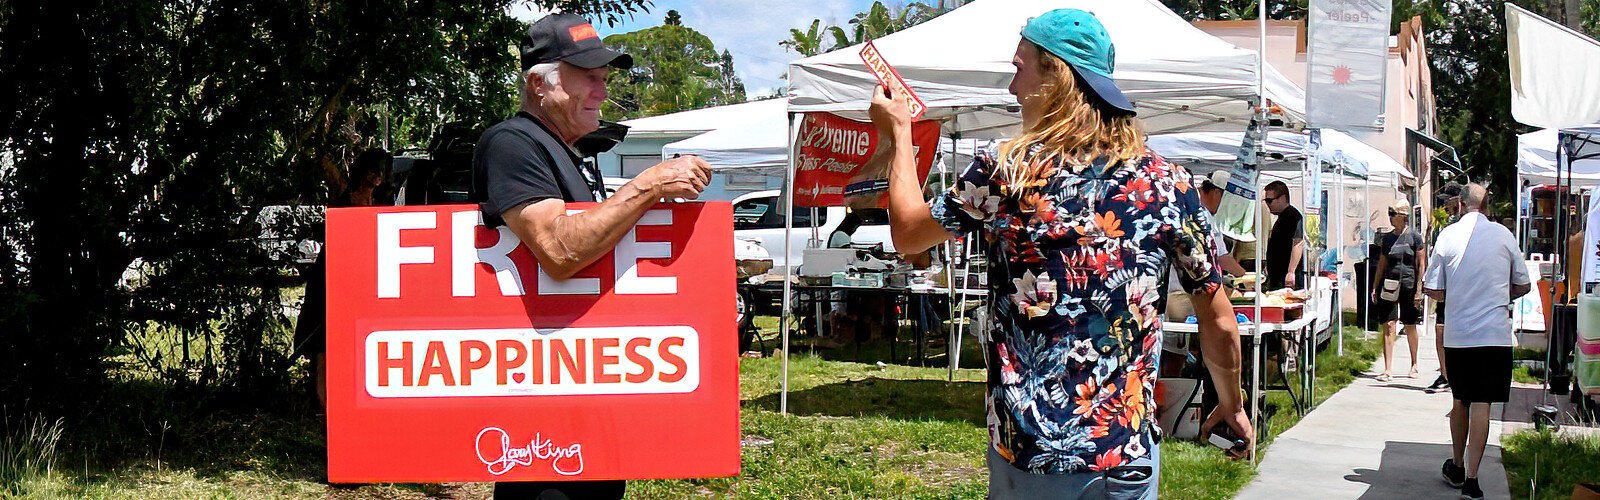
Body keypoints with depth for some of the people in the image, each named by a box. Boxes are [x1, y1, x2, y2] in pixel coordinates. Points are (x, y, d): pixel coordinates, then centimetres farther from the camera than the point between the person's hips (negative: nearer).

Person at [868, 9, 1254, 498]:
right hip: (1126, 458, 2)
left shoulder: (1003, 173, -8)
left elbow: (907, 234, 8)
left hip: (1024, 456, -1)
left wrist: (899, 132, 21)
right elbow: (1219, 323, 3)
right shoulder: (1168, 184, -3)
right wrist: (1232, 405, 21)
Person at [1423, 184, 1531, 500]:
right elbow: (1523, 286, 8)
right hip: (1495, 332, -1)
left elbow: (1433, 290, 0)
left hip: (1457, 334, 1)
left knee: (1461, 400, 17)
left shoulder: (1448, 235, -2)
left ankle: (1457, 468, 30)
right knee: (1481, 404, -3)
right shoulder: (1503, 235, -1)